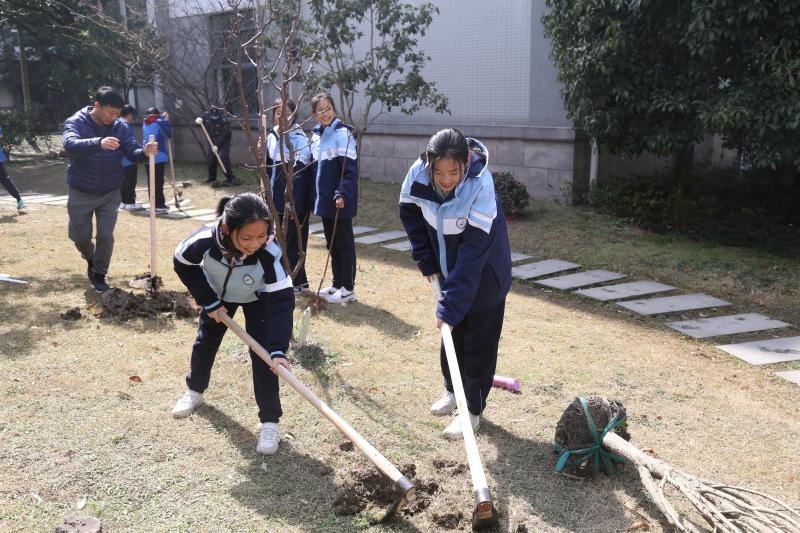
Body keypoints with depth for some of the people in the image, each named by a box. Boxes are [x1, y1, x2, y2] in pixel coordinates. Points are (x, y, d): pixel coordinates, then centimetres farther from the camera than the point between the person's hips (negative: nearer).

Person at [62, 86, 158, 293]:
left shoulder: (121, 127, -7)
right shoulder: (76, 122, -16)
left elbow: (132, 152, -12)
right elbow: (70, 144, -36)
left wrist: (144, 152, -37)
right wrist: (98, 143, -54)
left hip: (110, 193, 2)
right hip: (81, 193, -1)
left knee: (106, 236, 2)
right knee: (80, 236, 10)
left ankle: (99, 274, 22)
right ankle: (91, 259, 43)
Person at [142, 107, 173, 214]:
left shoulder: (145, 123, 12)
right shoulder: (160, 122, -6)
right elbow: (169, 134, -4)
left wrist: (163, 118, 19)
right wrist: (166, 120, 8)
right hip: (159, 156, -6)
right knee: (158, 181, -5)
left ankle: (154, 204, 16)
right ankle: (159, 205, -6)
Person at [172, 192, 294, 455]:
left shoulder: (270, 253, -42)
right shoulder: (205, 241, -40)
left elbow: (281, 300, -38)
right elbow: (183, 265, -17)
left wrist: (278, 349, -45)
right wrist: (209, 302, -15)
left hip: (258, 298, -2)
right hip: (217, 292, 2)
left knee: (262, 353, -10)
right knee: (206, 340, 19)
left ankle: (270, 422, 1)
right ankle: (194, 392, 46)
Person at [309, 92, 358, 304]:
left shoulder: (342, 133, -12)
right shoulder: (316, 135, 11)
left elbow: (350, 169, -17)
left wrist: (342, 194, -25)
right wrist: (316, 196, 16)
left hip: (340, 201, -8)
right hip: (324, 200, 8)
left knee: (344, 244, 2)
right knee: (332, 244, 15)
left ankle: (348, 288, 11)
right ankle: (337, 284, 26)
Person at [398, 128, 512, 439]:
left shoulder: (480, 188, -35)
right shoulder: (417, 175, -22)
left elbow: (473, 252, -34)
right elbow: (411, 215, -1)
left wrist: (450, 305, -34)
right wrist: (427, 261, -3)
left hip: (484, 276, -5)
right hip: (448, 269, 5)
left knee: (479, 341, 4)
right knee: (450, 333, 18)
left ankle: (473, 409, 19)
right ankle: (452, 390, 39)